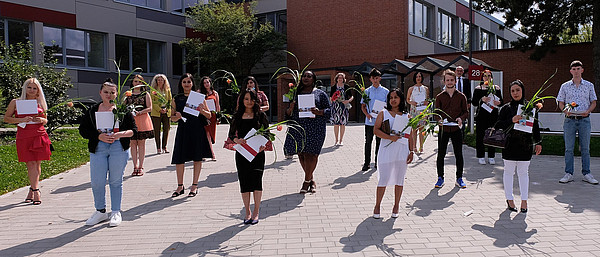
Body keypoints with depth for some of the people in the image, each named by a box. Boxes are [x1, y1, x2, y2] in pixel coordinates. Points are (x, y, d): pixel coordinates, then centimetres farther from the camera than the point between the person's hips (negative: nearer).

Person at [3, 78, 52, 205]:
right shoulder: (16, 102, 6)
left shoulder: (40, 103, 13)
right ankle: (36, 192, -6)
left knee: (37, 164, 3)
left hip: (40, 135, 2)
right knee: (31, 164, -6)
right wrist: (22, 120, -10)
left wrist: (41, 120, -2)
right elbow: (6, 118, 6)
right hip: (24, 136, -2)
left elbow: (46, 120, 22)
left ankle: (32, 190, 16)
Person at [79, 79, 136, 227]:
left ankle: (116, 213, 17)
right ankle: (100, 211, 20)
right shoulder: (92, 111, 10)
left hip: (119, 148, -1)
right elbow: (83, 130, 6)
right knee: (97, 182, -1)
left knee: (116, 181, 4)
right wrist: (99, 136, -10)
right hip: (98, 148, 1)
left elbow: (133, 130, 4)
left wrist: (120, 134, -14)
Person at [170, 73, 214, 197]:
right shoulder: (177, 99, 9)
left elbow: (209, 115, 5)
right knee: (179, 159, 0)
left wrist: (202, 110, -15)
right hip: (183, 130, 2)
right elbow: (172, 118, 12)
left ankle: (194, 186, 14)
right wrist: (177, 117, -10)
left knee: (197, 158, 3)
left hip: (197, 130, -1)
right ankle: (180, 186, 14)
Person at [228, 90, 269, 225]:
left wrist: (264, 145, -16)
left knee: (256, 179, -10)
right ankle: (247, 212, 18)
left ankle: (256, 212, 3)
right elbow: (231, 134, 8)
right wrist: (237, 140, -13)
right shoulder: (237, 116, 9)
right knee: (244, 180, 5)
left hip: (257, 152, -2)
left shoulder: (261, 115, 3)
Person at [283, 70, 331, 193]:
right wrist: (290, 108, -5)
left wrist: (319, 112, -15)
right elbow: (288, 113, 18)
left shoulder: (320, 94, 9)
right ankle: (311, 180, 18)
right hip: (298, 127, 4)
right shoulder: (296, 93, 17)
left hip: (314, 128, -3)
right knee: (301, 154, 3)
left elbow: (329, 110, 5)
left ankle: (306, 181, 3)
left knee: (310, 154, -9)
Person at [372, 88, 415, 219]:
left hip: (402, 150, 2)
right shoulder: (383, 113, 5)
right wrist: (390, 137, -17)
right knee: (383, 179, -3)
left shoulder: (406, 116, 11)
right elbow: (376, 130, -5)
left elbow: (410, 136, 11)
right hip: (387, 149, -2)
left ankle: (396, 206, 19)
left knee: (399, 179, 7)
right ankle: (377, 206, 10)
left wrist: (411, 151, 3)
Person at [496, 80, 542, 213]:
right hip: (509, 145, -1)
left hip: (525, 145, 1)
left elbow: (535, 126, 12)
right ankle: (509, 199, 17)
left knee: (523, 172, 7)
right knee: (509, 172, 5)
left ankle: (524, 200, 17)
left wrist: (538, 142, 9)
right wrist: (512, 121, -18)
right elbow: (498, 125, -3)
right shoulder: (506, 108, 1)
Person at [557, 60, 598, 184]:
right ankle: (568, 174, 7)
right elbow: (560, 103, 8)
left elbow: (593, 102, 10)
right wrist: (566, 110, -12)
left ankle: (586, 174, 13)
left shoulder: (589, 85, 7)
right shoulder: (565, 86, 7)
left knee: (585, 148, 4)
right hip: (570, 119, 0)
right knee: (568, 148, 0)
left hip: (584, 119, 0)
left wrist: (588, 111, -10)